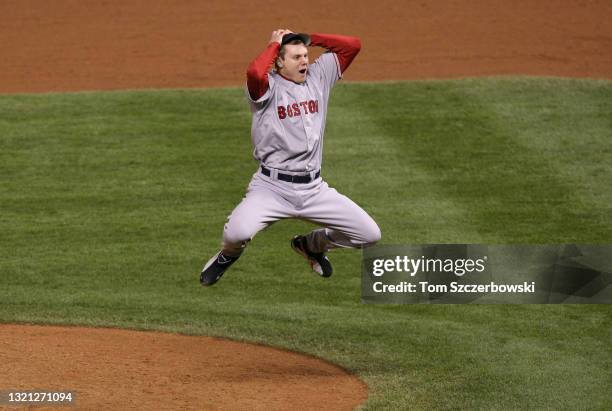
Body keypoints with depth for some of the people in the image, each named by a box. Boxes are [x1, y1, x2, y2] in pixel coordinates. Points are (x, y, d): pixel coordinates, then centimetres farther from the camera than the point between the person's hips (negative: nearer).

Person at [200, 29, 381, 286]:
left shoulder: (318, 76, 10)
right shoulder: (268, 86, -8)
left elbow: (352, 45, 8)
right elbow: (255, 73, -32)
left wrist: (306, 38, 5)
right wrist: (274, 44, -14)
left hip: (314, 188, 5)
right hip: (272, 188, -5)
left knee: (370, 234, 0)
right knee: (238, 232, -32)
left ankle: (312, 244, 29)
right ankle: (229, 254, 10)